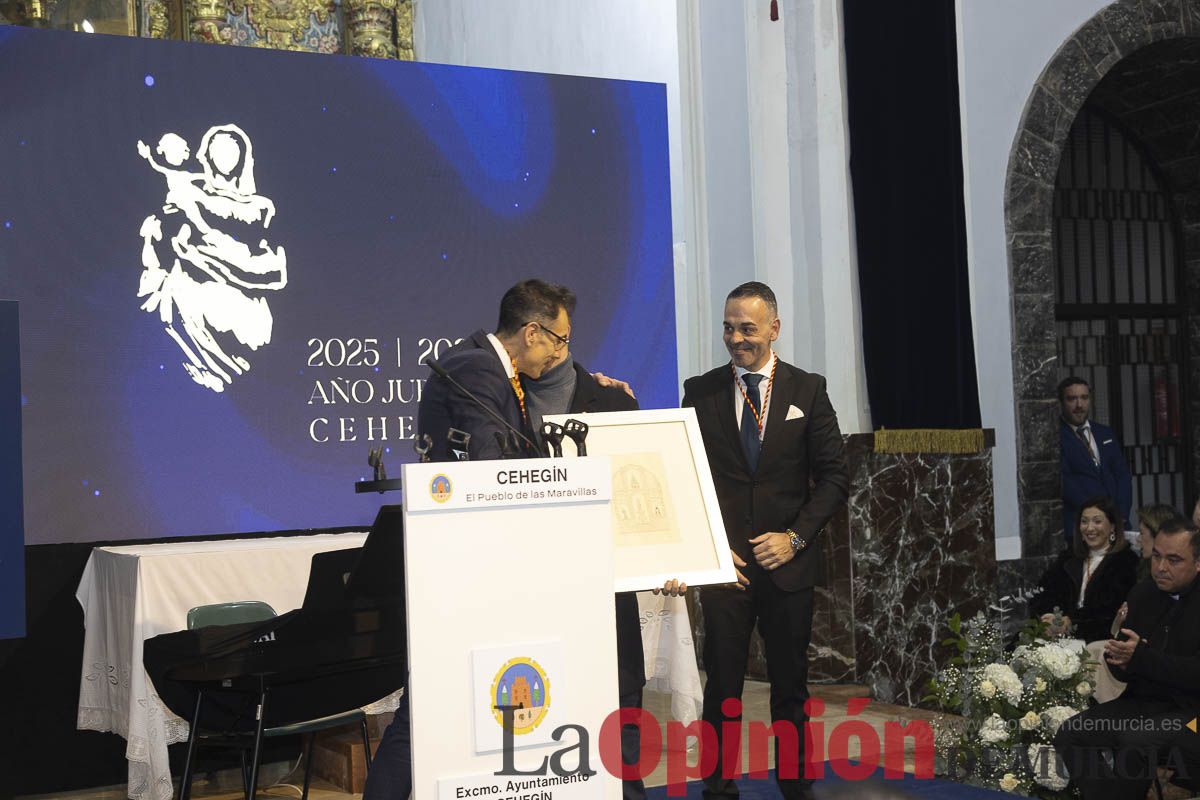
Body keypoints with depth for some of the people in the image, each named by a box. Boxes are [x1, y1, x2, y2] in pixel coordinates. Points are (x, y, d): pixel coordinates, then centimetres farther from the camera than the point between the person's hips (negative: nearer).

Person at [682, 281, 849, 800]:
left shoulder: (807, 389, 3)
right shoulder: (701, 391, 3)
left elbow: (833, 475, 3)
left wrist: (795, 537, -8)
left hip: (789, 562, 0)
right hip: (724, 562, 0)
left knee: (791, 685, 9)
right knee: (722, 685, 2)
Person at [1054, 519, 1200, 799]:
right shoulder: (1143, 594, 11)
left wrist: (1141, 657, -24)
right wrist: (1118, 658, -7)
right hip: (1142, 701, 6)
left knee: (1134, 744, -33)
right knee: (1068, 735, -15)